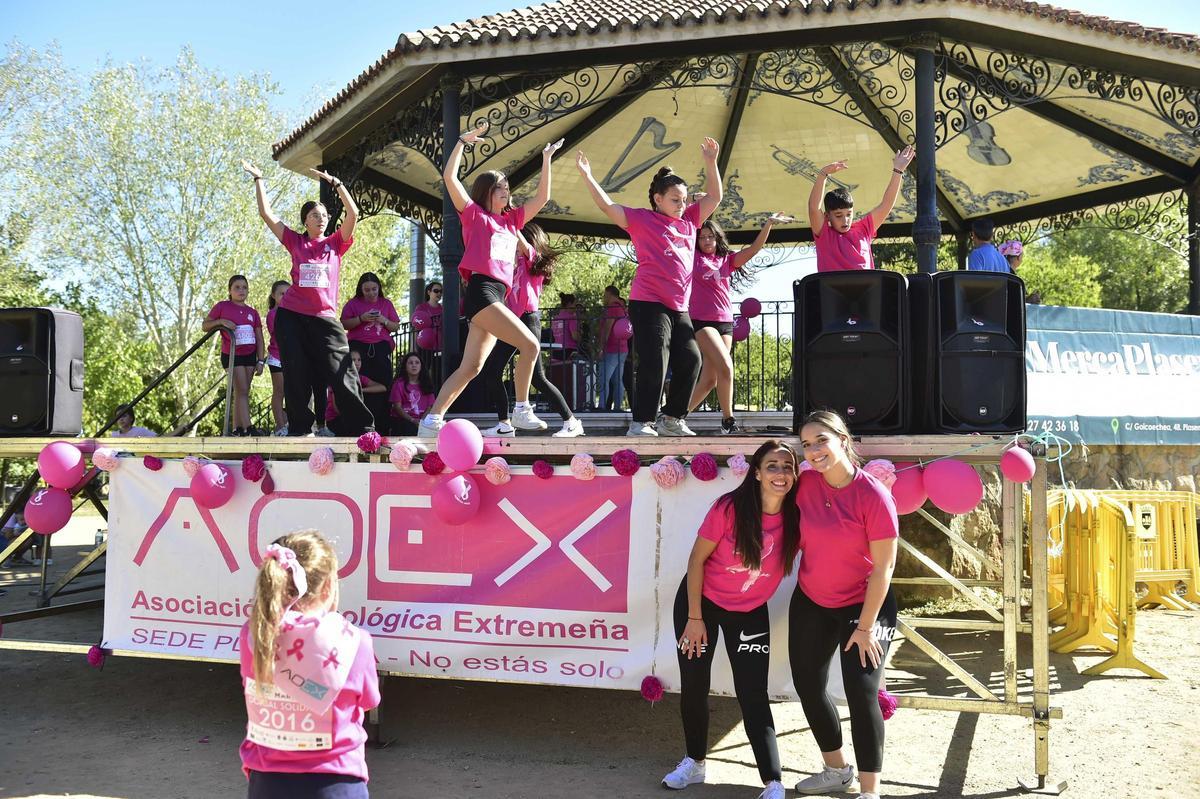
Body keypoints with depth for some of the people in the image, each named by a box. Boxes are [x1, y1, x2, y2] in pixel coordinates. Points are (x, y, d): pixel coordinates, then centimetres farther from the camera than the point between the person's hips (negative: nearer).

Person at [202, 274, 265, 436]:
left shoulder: (253, 312, 9)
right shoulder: (222, 307, 1)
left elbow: (259, 338, 8)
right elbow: (204, 326, 3)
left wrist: (261, 361, 0)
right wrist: (220, 321, -17)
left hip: (250, 355, 4)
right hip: (231, 355, -4)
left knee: (242, 392, 6)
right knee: (242, 391, -13)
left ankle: (236, 429, 10)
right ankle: (247, 429, -18)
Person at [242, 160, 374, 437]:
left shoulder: (336, 243, 9)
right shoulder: (295, 242, 9)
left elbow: (353, 213, -4)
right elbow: (266, 213, 8)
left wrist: (335, 182, -7)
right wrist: (258, 179, 10)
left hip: (325, 317, -1)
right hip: (291, 316, 1)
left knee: (342, 375, -4)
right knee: (296, 375, 1)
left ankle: (363, 427, 1)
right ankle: (300, 428, 10)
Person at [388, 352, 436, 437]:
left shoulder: (426, 384, 15)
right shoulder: (399, 384, 5)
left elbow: (430, 406, 8)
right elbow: (397, 407, -1)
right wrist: (412, 420, -15)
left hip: (422, 420, 3)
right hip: (402, 420, -3)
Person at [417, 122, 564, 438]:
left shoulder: (511, 220, 22)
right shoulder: (474, 215, 5)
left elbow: (541, 198, 24)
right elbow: (449, 177, -2)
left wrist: (547, 158, 22)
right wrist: (463, 141, 0)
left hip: (497, 297, 7)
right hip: (481, 291, -7)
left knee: (470, 368, 3)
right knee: (530, 345, -15)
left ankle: (431, 421, 4)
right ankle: (521, 411, -7)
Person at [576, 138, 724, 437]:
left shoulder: (689, 221, 17)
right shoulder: (643, 220, 1)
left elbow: (714, 196, 22)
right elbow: (607, 206, -4)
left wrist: (710, 162, 13)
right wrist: (587, 175, -9)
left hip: (679, 307, 7)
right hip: (648, 303, -7)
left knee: (690, 359, 5)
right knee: (654, 363, -13)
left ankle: (671, 418, 19)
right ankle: (641, 423, -5)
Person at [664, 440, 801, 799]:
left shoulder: (797, 518, -19)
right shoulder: (729, 508, -25)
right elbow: (696, 559, -15)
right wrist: (694, 618, -12)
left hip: (750, 613, 1)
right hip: (701, 601, -1)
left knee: (753, 695, -2)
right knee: (694, 685, 11)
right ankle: (694, 762, 32)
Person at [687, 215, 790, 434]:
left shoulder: (727, 260, 13)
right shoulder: (692, 257, 4)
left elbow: (754, 249, 4)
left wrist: (768, 224, -6)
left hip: (725, 323, 5)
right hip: (700, 321, -5)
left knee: (709, 379, 3)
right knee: (725, 366, -20)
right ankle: (728, 420, -10)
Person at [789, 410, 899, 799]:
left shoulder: (874, 495, -22)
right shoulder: (805, 484, -9)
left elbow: (882, 568, -19)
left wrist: (866, 626, -17)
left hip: (863, 604, -5)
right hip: (810, 602, 6)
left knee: (861, 693, -9)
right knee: (808, 686, 12)